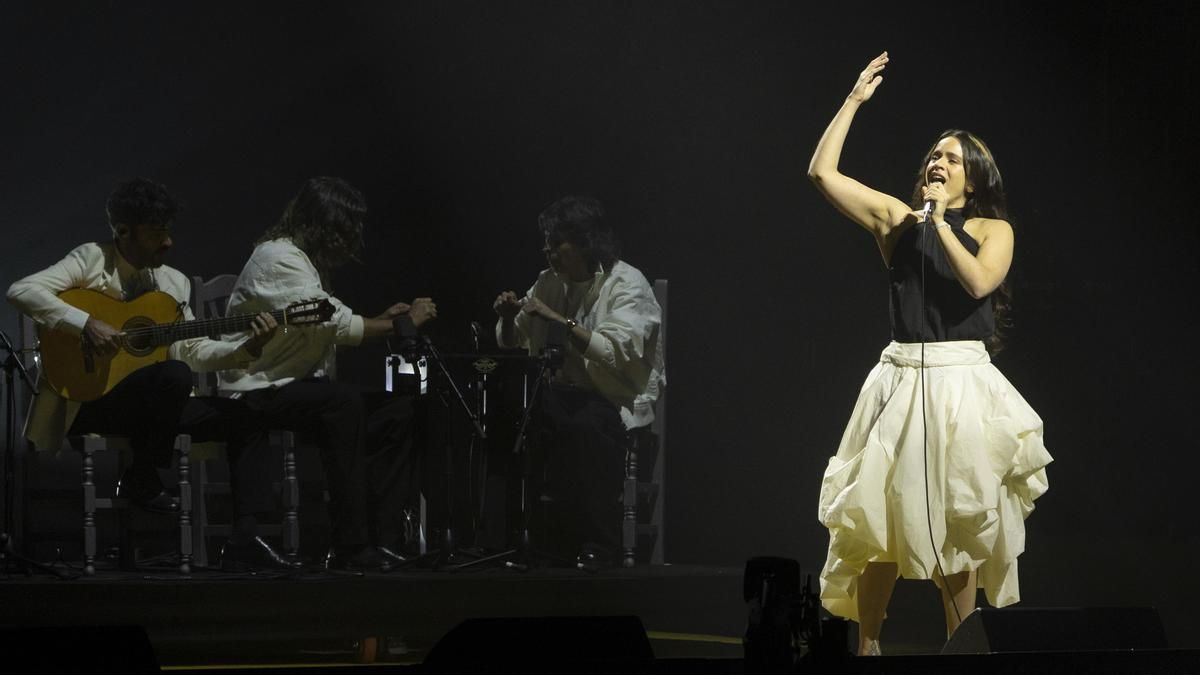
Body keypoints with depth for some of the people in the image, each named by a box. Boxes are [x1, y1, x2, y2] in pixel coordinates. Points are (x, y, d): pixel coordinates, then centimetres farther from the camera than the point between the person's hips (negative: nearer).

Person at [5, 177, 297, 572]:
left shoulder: (174, 283, 15)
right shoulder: (92, 260, -5)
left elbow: (194, 351, 13)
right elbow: (21, 291, -17)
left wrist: (248, 347, -4)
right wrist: (87, 324, -26)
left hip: (153, 402, 7)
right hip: (86, 401, -7)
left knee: (243, 418, -5)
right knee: (172, 375, -34)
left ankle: (245, 540, -11)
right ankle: (141, 480, -14)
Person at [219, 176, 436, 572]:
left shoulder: (308, 260, 18)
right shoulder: (278, 258, -16)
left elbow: (326, 327, 18)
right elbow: (333, 323, -24)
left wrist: (381, 320, 6)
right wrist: (403, 323, -14)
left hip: (295, 384, 10)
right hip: (256, 390, -10)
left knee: (395, 410, -3)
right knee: (342, 402, -35)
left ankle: (385, 539, -7)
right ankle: (350, 548, -35)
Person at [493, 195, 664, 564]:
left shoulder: (628, 285, -9)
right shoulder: (551, 281, 12)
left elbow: (616, 352, -25)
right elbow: (512, 344, 18)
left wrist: (559, 319, -28)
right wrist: (508, 316, -4)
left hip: (620, 396, -6)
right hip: (570, 389, 6)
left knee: (585, 426, -38)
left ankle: (598, 544, -26)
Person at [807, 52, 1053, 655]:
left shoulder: (992, 230, 4)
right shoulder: (898, 218, 8)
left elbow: (979, 281, -16)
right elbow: (822, 172, 2)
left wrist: (941, 221, -11)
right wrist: (855, 100, 2)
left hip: (961, 380, -2)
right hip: (902, 377, 2)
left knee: (957, 526, 1)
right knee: (879, 518, 1)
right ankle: (867, 646, 8)